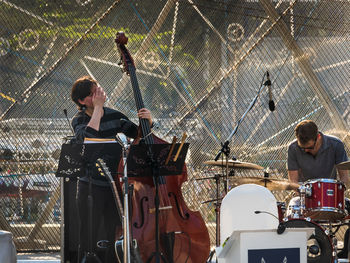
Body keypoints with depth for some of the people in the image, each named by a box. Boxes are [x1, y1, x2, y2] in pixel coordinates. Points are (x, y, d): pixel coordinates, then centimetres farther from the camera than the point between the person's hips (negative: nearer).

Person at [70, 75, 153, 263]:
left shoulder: (114, 116, 6)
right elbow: (88, 137, -26)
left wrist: (148, 122, -8)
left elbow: (139, 135, 13)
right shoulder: (79, 121, -3)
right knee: (89, 242, -1)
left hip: (115, 186, 3)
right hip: (90, 188, -3)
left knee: (115, 240, 6)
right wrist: (98, 108, -18)